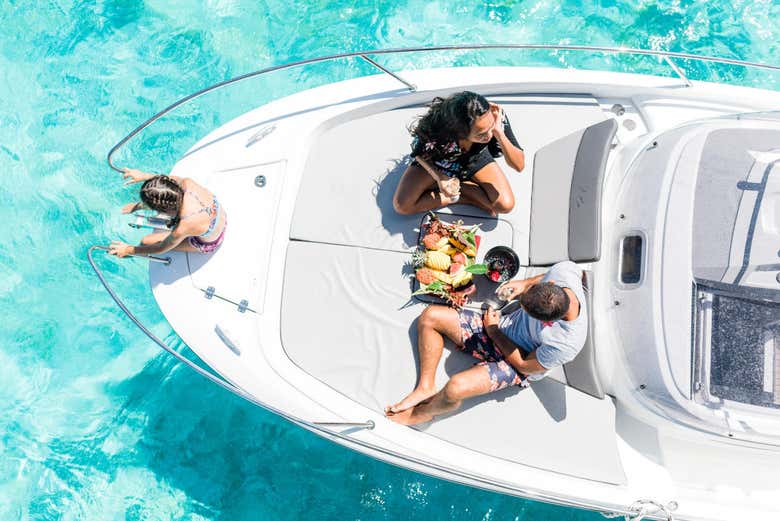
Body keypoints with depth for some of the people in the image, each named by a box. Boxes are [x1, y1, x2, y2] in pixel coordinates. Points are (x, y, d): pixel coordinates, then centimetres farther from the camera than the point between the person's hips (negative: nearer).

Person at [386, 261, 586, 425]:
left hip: (520, 361, -7)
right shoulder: (565, 269, -25)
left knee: (455, 388, -27)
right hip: (507, 324, 7)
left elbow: (524, 365, -18)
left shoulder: (566, 344, -37)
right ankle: (426, 387, 8)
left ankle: (423, 413, 9)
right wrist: (525, 284, -7)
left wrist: (492, 330, -10)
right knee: (430, 316, -4)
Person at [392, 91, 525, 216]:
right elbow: (419, 153, -18)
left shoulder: (497, 117, -37)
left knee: (506, 205, -18)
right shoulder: (435, 130, -42)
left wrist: (499, 133, -47)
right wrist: (438, 176, -37)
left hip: (474, 159, 0)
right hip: (439, 161, 0)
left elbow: (519, 165, -32)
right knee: (402, 206, -18)